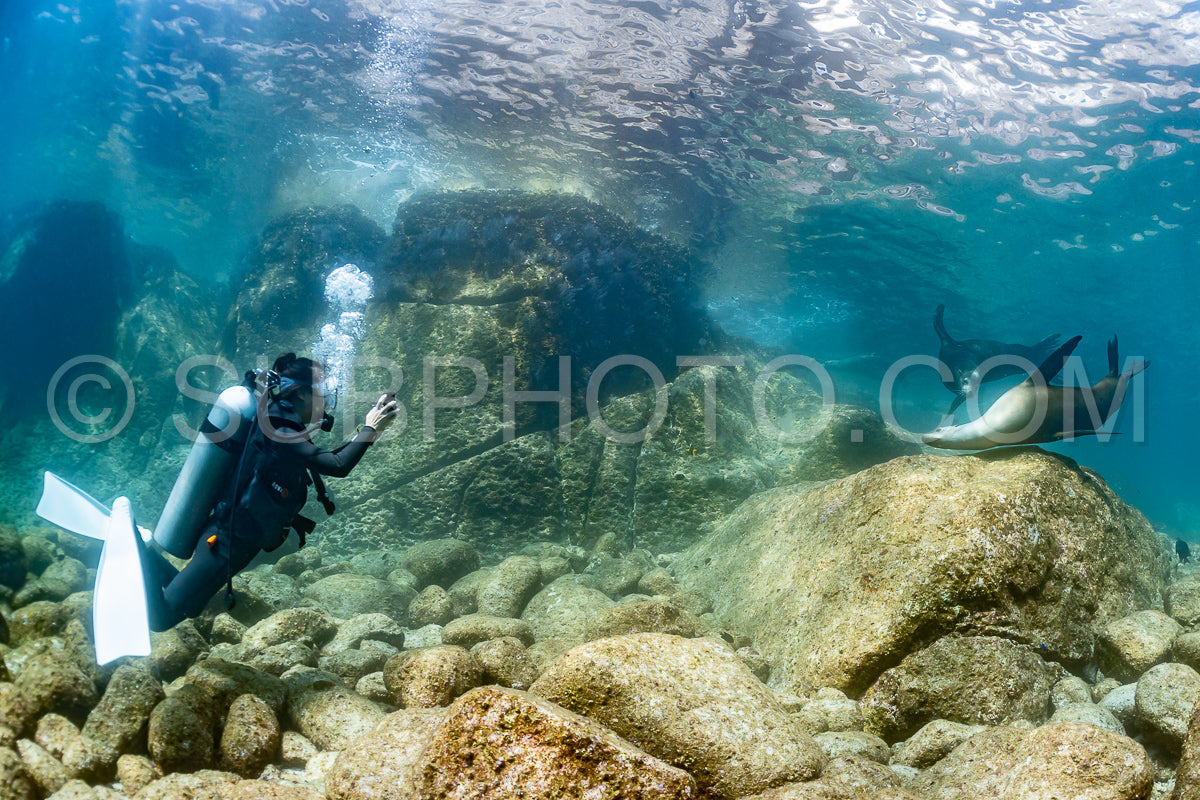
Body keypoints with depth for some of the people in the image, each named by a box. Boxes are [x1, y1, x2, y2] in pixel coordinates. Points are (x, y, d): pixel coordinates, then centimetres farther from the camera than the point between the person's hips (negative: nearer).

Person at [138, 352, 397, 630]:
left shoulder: (282, 424, 9)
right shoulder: (278, 429, -20)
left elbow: (326, 461, 20)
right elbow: (338, 467, -29)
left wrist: (368, 431, 13)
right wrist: (370, 430, -17)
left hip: (231, 537, 10)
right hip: (227, 541, -10)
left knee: (188, 607, 25)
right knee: (162, 617, -8)